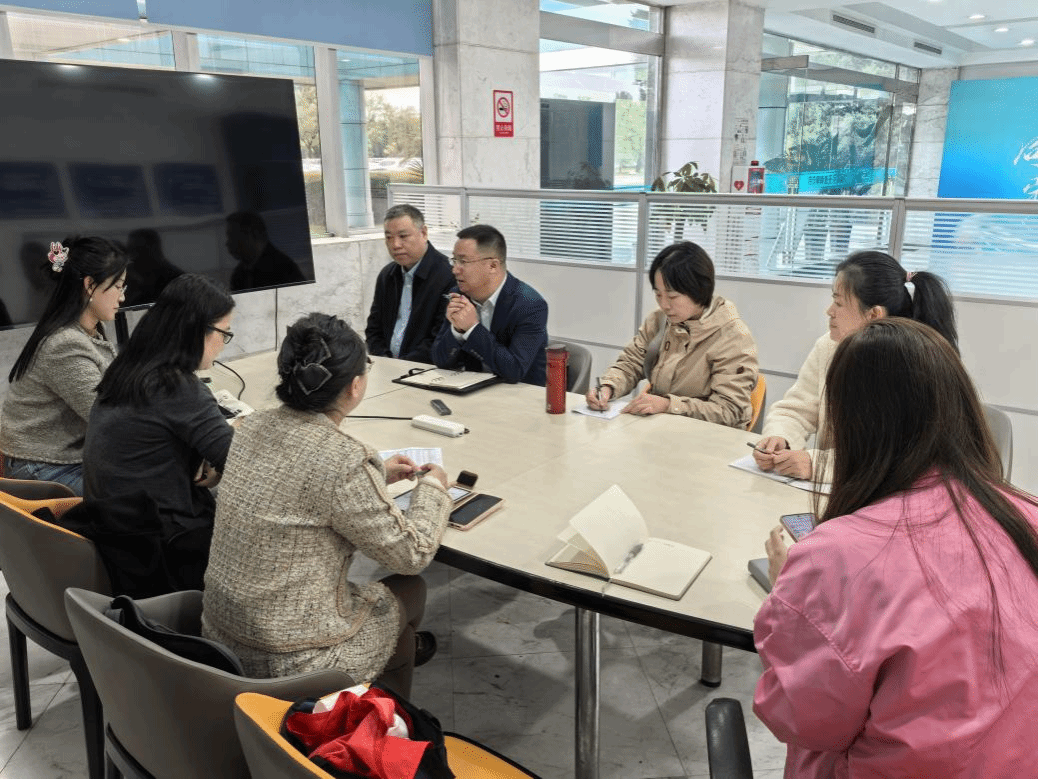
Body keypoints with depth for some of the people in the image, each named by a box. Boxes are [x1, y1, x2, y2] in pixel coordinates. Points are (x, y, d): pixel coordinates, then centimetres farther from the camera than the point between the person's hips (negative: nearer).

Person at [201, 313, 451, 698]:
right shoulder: (343, 459, -28)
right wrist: (433, 486, 3)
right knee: (410, 590, 21)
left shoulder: (253, 427, -5)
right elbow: (412, 555, -14)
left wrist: (377, 474, 18)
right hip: (291, 661, -6)